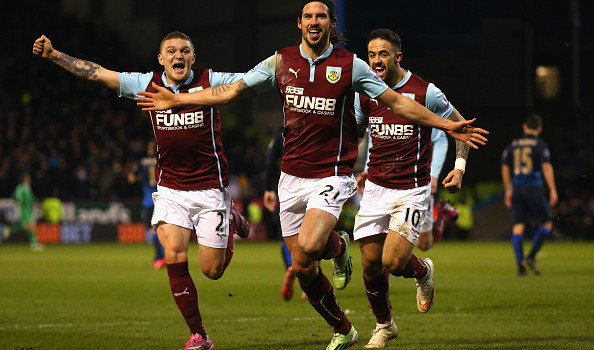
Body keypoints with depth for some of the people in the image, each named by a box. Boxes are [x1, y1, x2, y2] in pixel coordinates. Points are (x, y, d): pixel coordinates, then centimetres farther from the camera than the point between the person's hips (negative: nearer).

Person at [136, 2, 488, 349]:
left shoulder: (350, 65, -3)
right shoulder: (281, 62, 5)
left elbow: (399, 102, 2)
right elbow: (231, 91, 11)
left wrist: (446, 125, -3)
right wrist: (176, 99, 10)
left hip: (332, 175, -4)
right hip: (292, 177, 4)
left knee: (308, 247, -29)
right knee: (304, 270, 5)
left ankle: (338, 245, 7)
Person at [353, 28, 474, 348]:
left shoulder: (425, 92, -9)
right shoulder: (365, 93, 3)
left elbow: (459, 125, 4)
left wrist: (460, 166, -6)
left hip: (412, 190, -4)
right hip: (374, 187, 4)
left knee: (392, 263, -14)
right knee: (370, 264, 1)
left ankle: (424, 271, 22)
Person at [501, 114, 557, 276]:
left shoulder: (512, 145, 11)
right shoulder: (540, 144, -3)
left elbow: (505, 168, 15)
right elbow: (546, 167, -12)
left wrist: (508, 190, 26)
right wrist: (553, 190, -9)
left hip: (517, 189, 4)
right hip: (534, 188, -4)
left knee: (518, 227, 3)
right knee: (546, 224, 8)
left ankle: (520, 266, -2)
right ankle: (531, 257, -7)